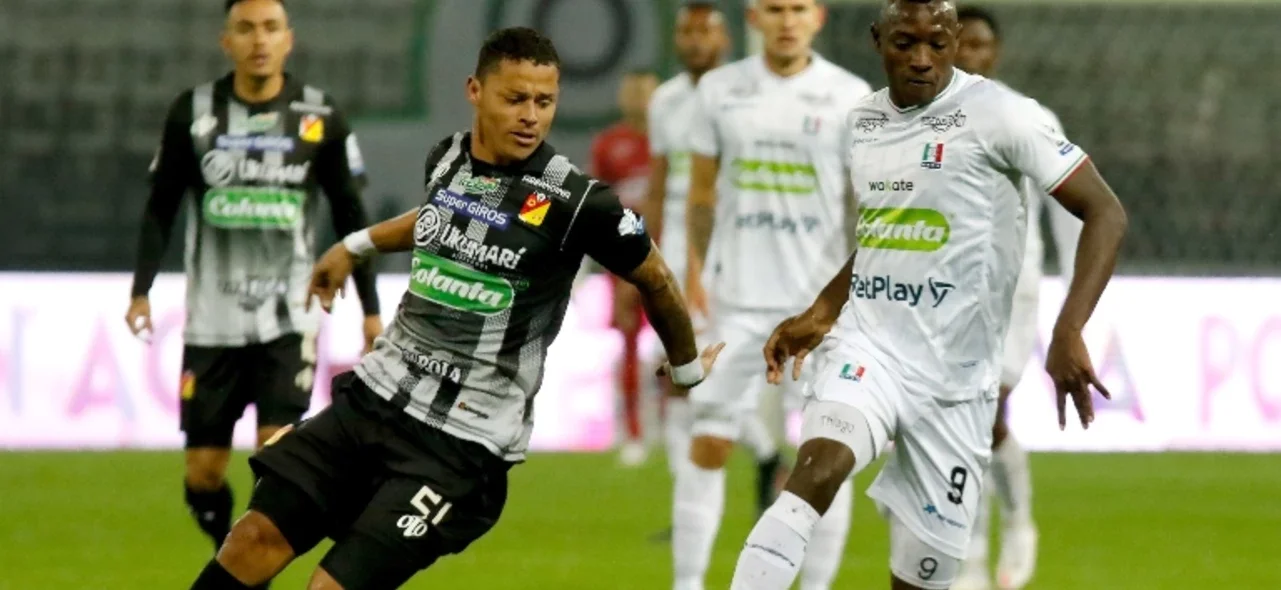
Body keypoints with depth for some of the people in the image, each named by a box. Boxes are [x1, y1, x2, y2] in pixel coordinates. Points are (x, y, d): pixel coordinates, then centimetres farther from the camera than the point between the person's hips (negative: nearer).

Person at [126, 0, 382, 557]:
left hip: (289, 321, -1)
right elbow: (161, 208, 6)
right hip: (211, 322, 1)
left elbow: (350, 217, 8)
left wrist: (370, 308, 6)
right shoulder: (192, 112, 0)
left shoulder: (320, 118, 0)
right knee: (203, 472, 3)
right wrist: (141, 290, -5)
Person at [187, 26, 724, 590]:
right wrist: (355, 246, 42)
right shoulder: (446, 158, 5)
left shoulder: (574, 201, -14)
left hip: (462, 442, -6)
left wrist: (687, 368, 19)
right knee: (255, 539, -5)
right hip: (374, 396, 6)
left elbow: (655, 280, 3)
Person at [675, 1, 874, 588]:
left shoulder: (850, 96, -1)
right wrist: (695, 268, 3)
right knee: (709, 445, 0)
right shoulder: (719, 89, 5)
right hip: (736, 297, 1)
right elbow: (702, 189, 12)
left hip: (821, 298, -1)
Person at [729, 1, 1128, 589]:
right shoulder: (863, 121, 10)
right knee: (816, 470, -29)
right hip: (866, 347, 2)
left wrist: (1068, 334, -23)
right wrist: (820, 315, 16)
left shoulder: (998, 114, -8)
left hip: (954, 375, -2)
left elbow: (1106, 213, -12)